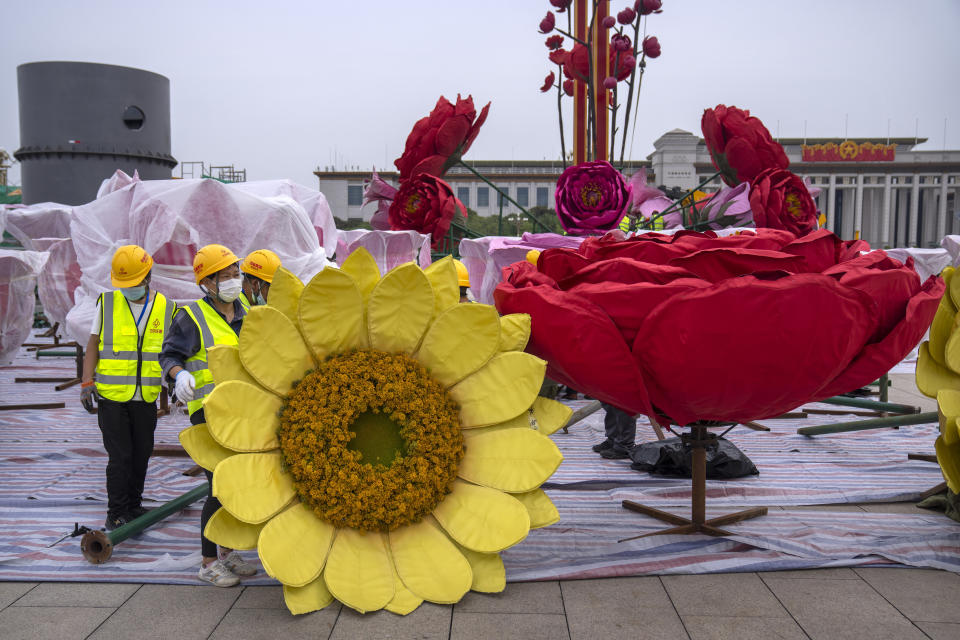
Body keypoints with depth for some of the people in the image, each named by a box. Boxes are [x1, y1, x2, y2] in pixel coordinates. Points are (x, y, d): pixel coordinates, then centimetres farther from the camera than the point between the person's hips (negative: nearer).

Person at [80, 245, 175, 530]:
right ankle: (116, 515, 7)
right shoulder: (107, 303, 1)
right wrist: (87, 383, -4)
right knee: (120, 456, -4)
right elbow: (93, 345, 4)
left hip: (146, 398, 2)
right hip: (111, 395, -2)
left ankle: (133, 507, 27)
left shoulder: (166, 308, 3)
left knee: (141, 455, 11)